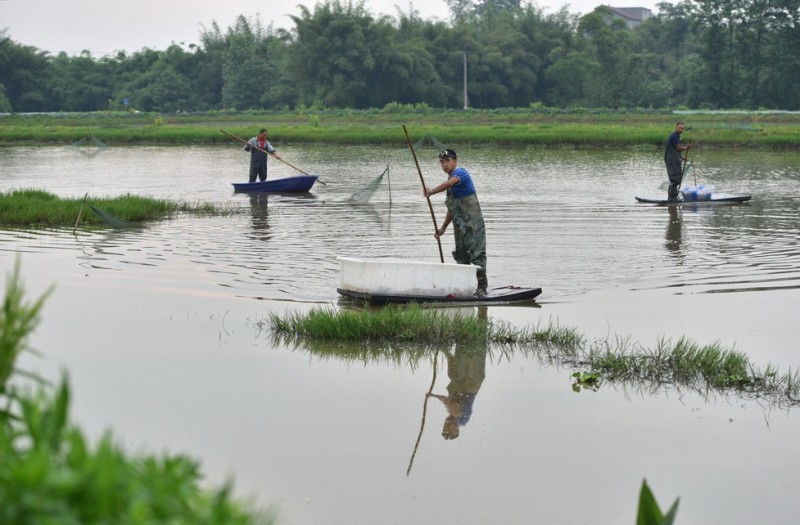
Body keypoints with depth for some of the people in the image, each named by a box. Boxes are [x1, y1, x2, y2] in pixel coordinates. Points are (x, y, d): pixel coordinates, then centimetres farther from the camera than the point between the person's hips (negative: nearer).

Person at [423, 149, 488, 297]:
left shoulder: (460, 173, -9)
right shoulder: (451, 179, 18)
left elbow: (449, 183, -35)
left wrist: (431, 192, -27)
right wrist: (443, 228, 27)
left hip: (473, 223, -10)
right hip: (460, 226, 10)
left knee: (477, 254, -11)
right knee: (461, 257, 10)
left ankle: (482, 287, -12)